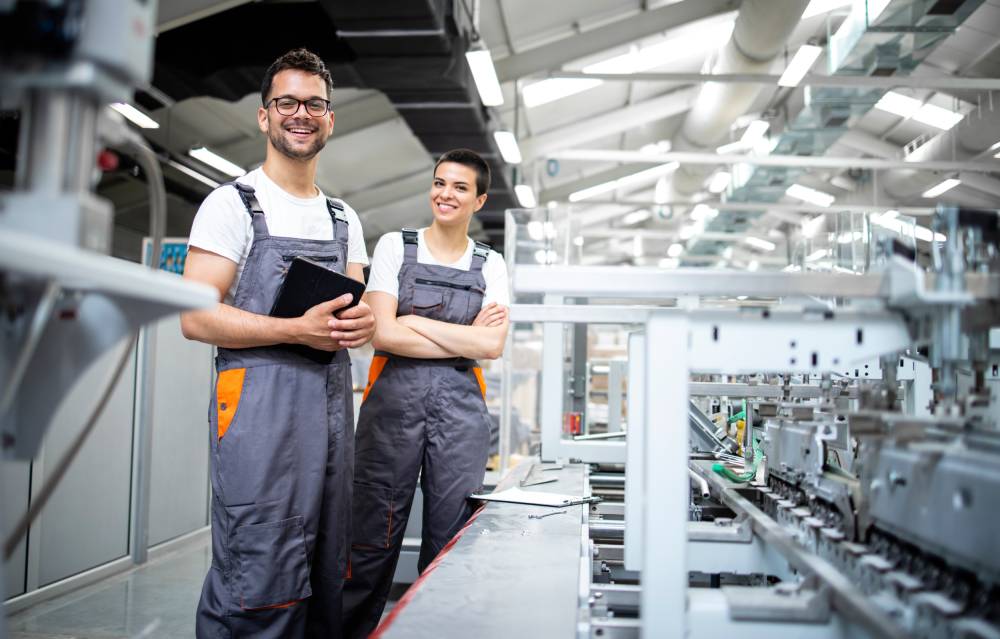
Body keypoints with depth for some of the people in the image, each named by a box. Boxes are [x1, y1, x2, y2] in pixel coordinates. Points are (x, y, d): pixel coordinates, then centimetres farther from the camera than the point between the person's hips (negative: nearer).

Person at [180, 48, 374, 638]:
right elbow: (196, 318, -9)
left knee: (325, 580, 11)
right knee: (259, 589, -7)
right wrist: (298, 330, -20)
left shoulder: (345, 219, 18)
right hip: (260, 407, -6)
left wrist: (364, 323, -5)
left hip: (333, 407, 6)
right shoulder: (233, 204, 0)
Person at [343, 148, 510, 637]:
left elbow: (493, 346, -3)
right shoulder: (395, 246, 5)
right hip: (393, 396, -2)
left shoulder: (490, 265, 10)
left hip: (461, 405, 2)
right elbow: (383, 332, -6)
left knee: (451, 542, 4)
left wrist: (415, 323, -7)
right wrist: (464, 337, -7)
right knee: (372, 540, 0)